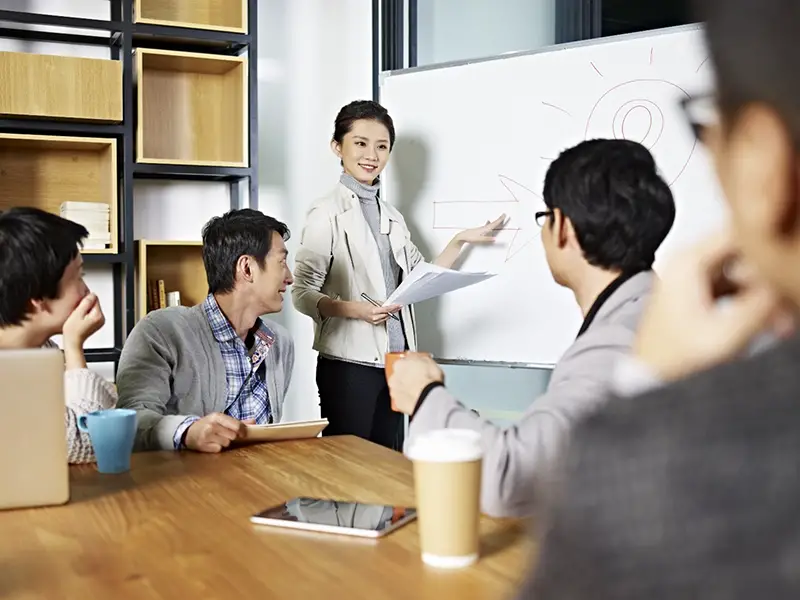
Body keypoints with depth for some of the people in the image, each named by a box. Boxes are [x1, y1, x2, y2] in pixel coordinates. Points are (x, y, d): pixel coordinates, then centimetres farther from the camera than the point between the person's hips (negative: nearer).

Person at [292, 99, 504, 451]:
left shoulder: (392, 217, 14)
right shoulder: (327, 213, -7)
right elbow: (303, 294, -11)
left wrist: (460, 241, 11)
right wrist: (355, 309, -25)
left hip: (395, 362, 6)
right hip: (349, 365, -6)